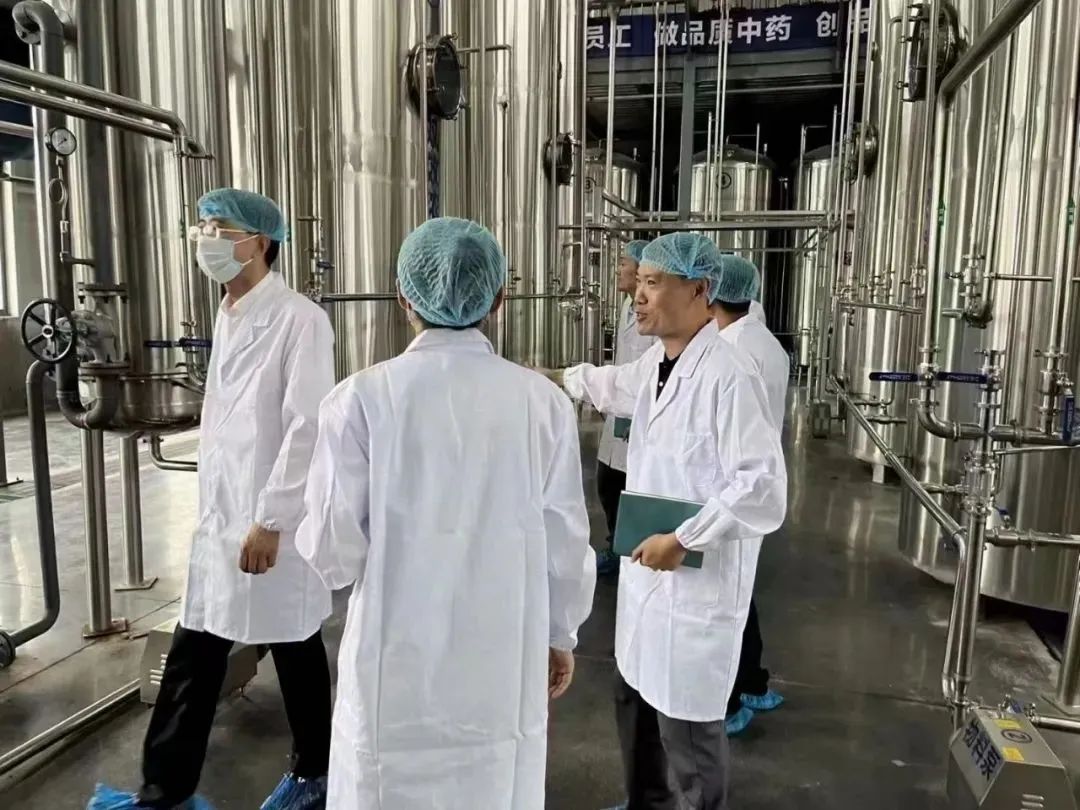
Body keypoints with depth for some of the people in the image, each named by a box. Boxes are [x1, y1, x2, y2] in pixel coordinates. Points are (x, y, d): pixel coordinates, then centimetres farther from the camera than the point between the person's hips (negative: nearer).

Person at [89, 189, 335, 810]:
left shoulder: (299, 319, -15)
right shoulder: (228, 315, 12)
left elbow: (307, 428, -19)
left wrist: (270, 522, -18)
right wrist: (215, 511, 17)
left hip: (276, 522, -7)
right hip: (220, 518, 7)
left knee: (295, 651, 9)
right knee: (193, 655, 12)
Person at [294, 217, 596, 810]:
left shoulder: (361, 398, -14)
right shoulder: (543, 402, -9)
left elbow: (333, 554, -11)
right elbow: (565, 544, -2)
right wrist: (560, 636, 14)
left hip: (398, 671, -1)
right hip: (505, 665, 2)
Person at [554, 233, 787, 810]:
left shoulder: (727, 377, -24)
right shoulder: (656, 364, 4)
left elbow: (764, 490, -26)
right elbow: (610, 386, 26)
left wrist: (683, 541, -22)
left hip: (698, 582, -9)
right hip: (647, 572, 9)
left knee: (686, 724, 9)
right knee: (636, 701, 25)